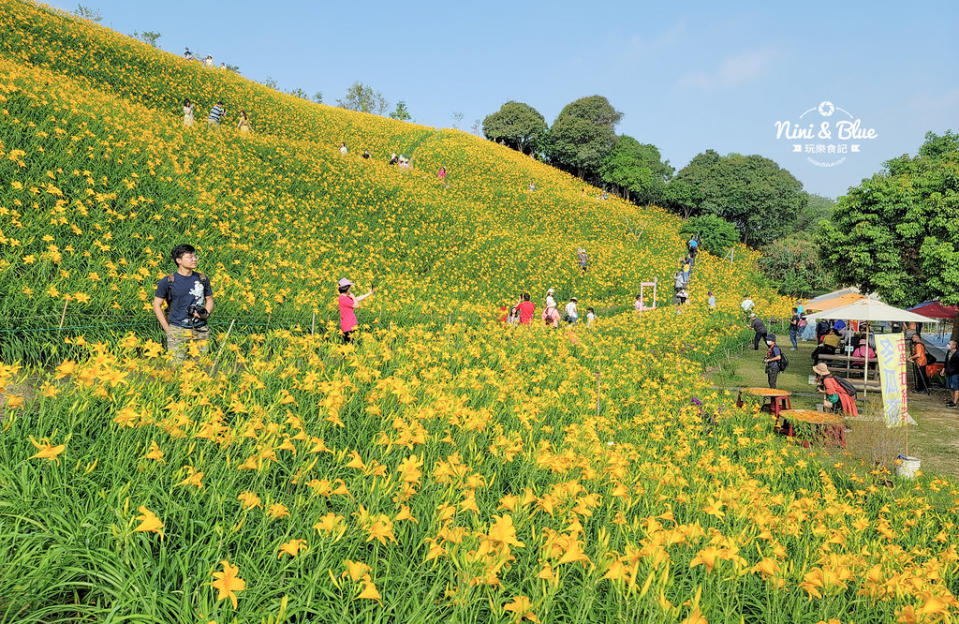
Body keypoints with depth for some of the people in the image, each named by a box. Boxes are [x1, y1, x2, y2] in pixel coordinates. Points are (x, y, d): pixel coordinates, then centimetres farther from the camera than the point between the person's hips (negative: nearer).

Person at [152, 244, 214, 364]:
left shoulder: (203, 279, 6)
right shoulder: (168, 281, -3)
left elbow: (209, 300, 18)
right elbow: (157, 305, 4)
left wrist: (206, 314, -4)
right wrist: (167, 329, -2)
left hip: (200, 331, 3)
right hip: (177, 331, -3)